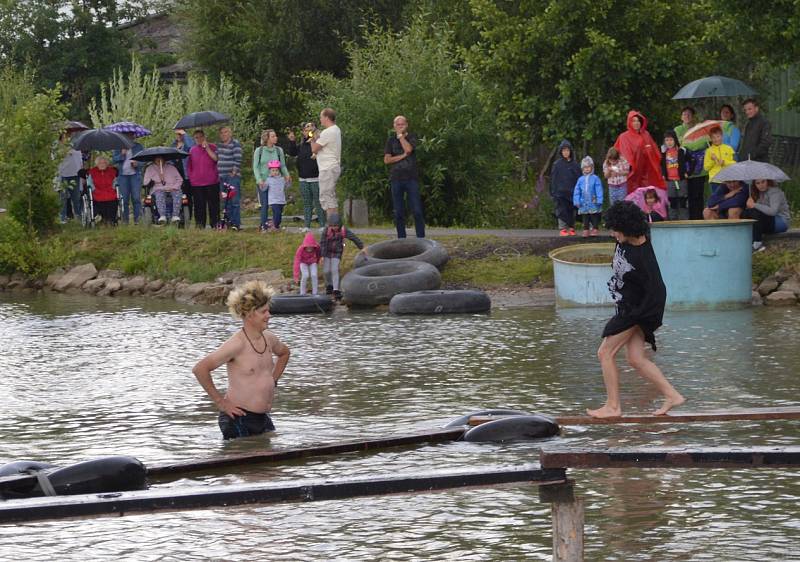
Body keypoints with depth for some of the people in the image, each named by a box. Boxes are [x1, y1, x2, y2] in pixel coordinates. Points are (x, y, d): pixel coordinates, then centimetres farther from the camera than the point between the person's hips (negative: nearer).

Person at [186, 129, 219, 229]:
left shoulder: (212, 147, 5)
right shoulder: (192, 150, 14)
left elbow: (216, 158, -10)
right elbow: (188, 166, 20)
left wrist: (207, 148, -13)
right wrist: (190, 177, 10)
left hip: (212, 182, -2)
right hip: (196, 183, 2)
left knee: (213, 204, -2)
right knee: (199, 206, 2)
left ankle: (214, 224, 2)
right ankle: (200, 225, 6)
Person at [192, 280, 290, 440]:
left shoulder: (269, 339, 7)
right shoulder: (237, 343, -18)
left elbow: (284, 353, 33)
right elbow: (200, 369, -23)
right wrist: (220, 401, -17)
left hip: (263, 419, 8)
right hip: (238, 420, -8)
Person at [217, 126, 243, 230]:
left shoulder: (235, 144, -5)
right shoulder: (219, 145, 17)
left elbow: (238, 160, -11)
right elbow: (217, 159, 22)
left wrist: (234, 173, -14)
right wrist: (218, 173, 11)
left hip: (233, 176, -8)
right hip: (222, 177, 8)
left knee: (234, 200, -10)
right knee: (225, 201, 8)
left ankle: (236, 224, -11)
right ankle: (228, 222, 12)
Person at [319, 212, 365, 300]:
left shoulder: (343, 231, -19)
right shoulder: (326, 231, -23)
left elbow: (354, 238, -14)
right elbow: (322, 243, -22)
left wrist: (362, 247, -14)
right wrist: (322, 256, -24)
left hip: (337, 253, 0)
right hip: (327, 252, 0)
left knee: (334, 270, -10)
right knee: (326, 271, 2)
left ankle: (336, 290, -9)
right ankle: (329, 285, 30)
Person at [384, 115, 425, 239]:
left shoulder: (411, 137, 7)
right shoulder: (391, 140, 12)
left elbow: (408, 149, -14)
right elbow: (387, 160, 2)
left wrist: (400, 135, -4)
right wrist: (403, 156, -7)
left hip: (411, 178, -2)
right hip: (396, 179, 2)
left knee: (417, 211, -7)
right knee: (398, 213, 3)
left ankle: (421, 238, -4)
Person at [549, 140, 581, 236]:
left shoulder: (575, 164, 6)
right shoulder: (557, 164, 2)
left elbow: (579, 178, 8)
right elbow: (553, 179, 3)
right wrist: (553, 192, -3)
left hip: (572, 192, 2)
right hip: (560, 192, -2)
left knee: (571, 211, 5)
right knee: (562, 211, -4)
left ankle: (571, 228, 13)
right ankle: (563, 229, 0)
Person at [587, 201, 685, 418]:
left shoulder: (643, 256, -27)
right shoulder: (625, 241, -2)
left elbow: (656, 292, -24)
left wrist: (635, 315, -19)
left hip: (635, 310, -9)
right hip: (626, 308, 9)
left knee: (605, 353, -4)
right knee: (635, 358, 8)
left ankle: (613, 406, 3)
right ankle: (672, 395, 9)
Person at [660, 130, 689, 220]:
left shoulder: (681, 151, -5)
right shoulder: (664, 152, 6)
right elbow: (662, 164, 21)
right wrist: (663, 174, 10)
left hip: (681, 180, -3)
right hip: (669, 181, 3)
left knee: (683, 202, -1)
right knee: (672, 202, 7)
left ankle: (684, 219, 2)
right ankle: (673, 219, 11)